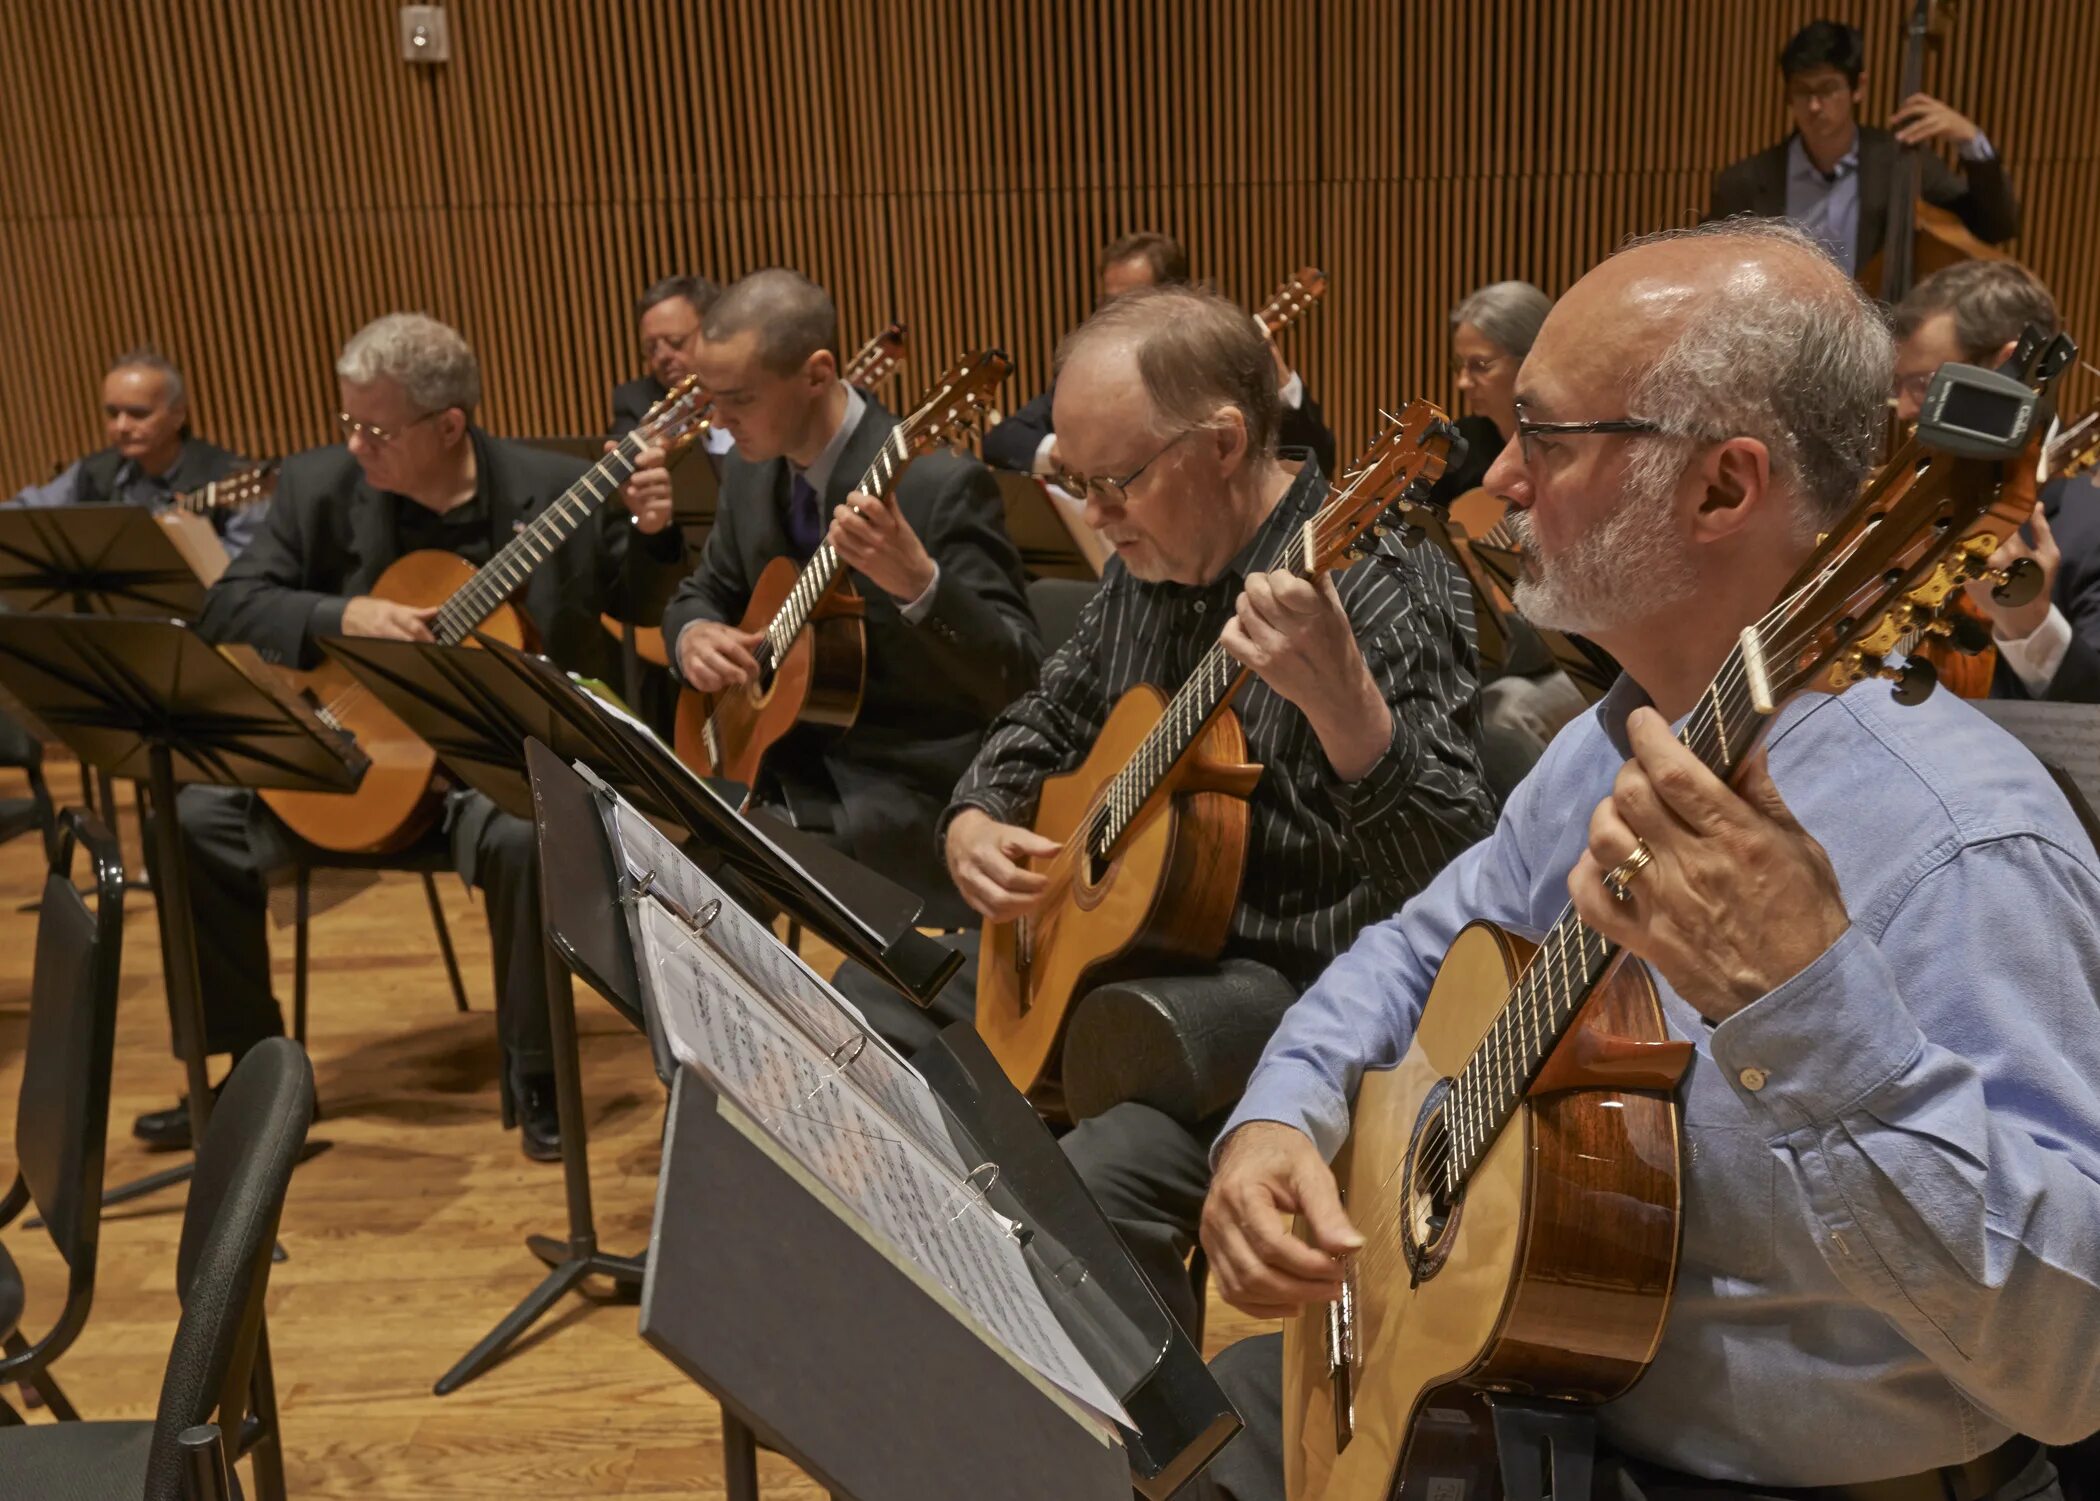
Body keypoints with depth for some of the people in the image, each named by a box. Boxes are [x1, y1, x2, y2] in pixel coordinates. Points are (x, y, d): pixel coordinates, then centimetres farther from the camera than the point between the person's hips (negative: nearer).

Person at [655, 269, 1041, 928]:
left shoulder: (941, 482, -18)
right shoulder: (749, 471, 4)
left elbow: (1018, 679, -22)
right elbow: (704, 593, 18)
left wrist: (918, 583, -40)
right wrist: (693, 634, -6)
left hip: (906, 787, -6)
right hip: (779, 761, 7)